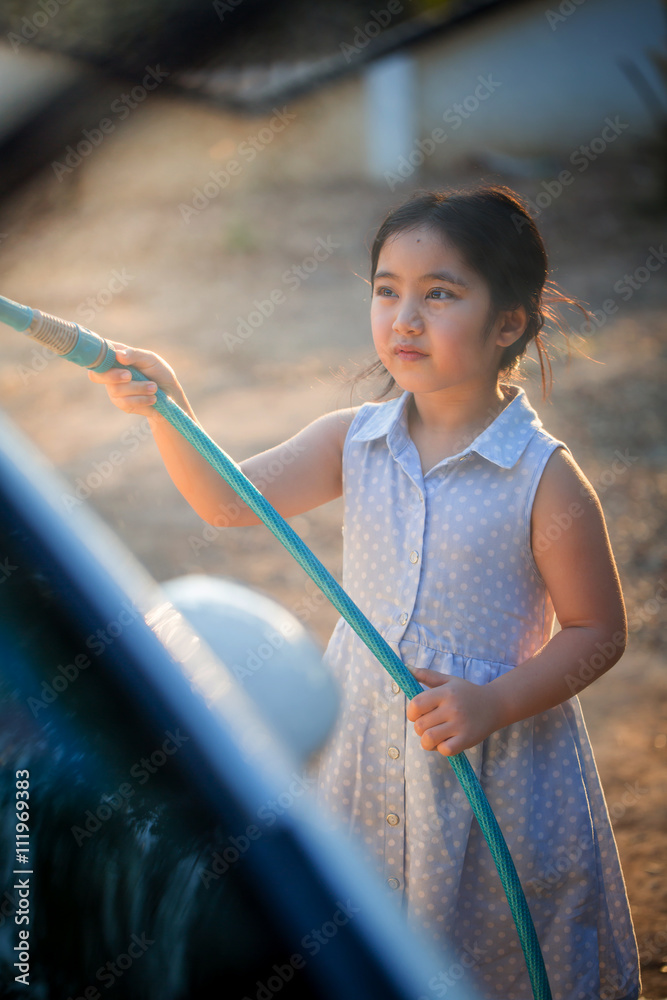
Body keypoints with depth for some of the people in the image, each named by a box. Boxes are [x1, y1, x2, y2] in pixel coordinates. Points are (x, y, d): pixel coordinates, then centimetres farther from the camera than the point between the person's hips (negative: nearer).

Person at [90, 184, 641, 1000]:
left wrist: (491, 704, -23)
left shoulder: (545, 480, -18)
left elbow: (598, 632, -12)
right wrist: (168, 412, -20)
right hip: (363, 745, 4)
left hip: (498, 762, -4)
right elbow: (232, 499, -4)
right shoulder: (354, 442, -4)